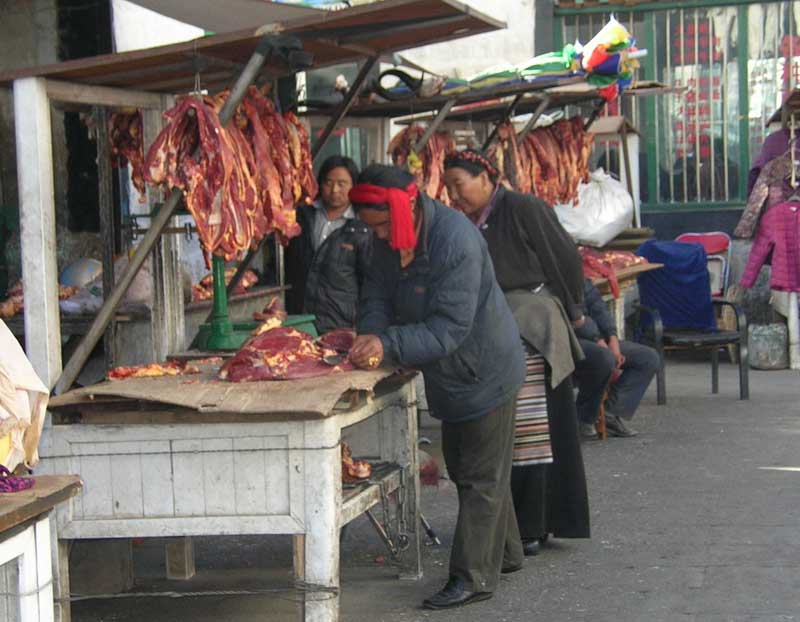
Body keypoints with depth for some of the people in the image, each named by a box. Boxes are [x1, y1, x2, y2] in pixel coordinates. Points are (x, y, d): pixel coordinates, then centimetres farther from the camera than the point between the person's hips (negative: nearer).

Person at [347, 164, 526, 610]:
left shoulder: (456, 242, -30)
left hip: (485, 372, -9)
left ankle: (473, 577, 3)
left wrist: (389, 344, -40)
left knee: (481, 477, -2)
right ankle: (505, 554, 34)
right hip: (451, 376, 9)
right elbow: (378, 295, -2)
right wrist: (372, 337, -23)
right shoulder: (389, 241, -3)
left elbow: (449, 327, -32)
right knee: (465, 469, 19)